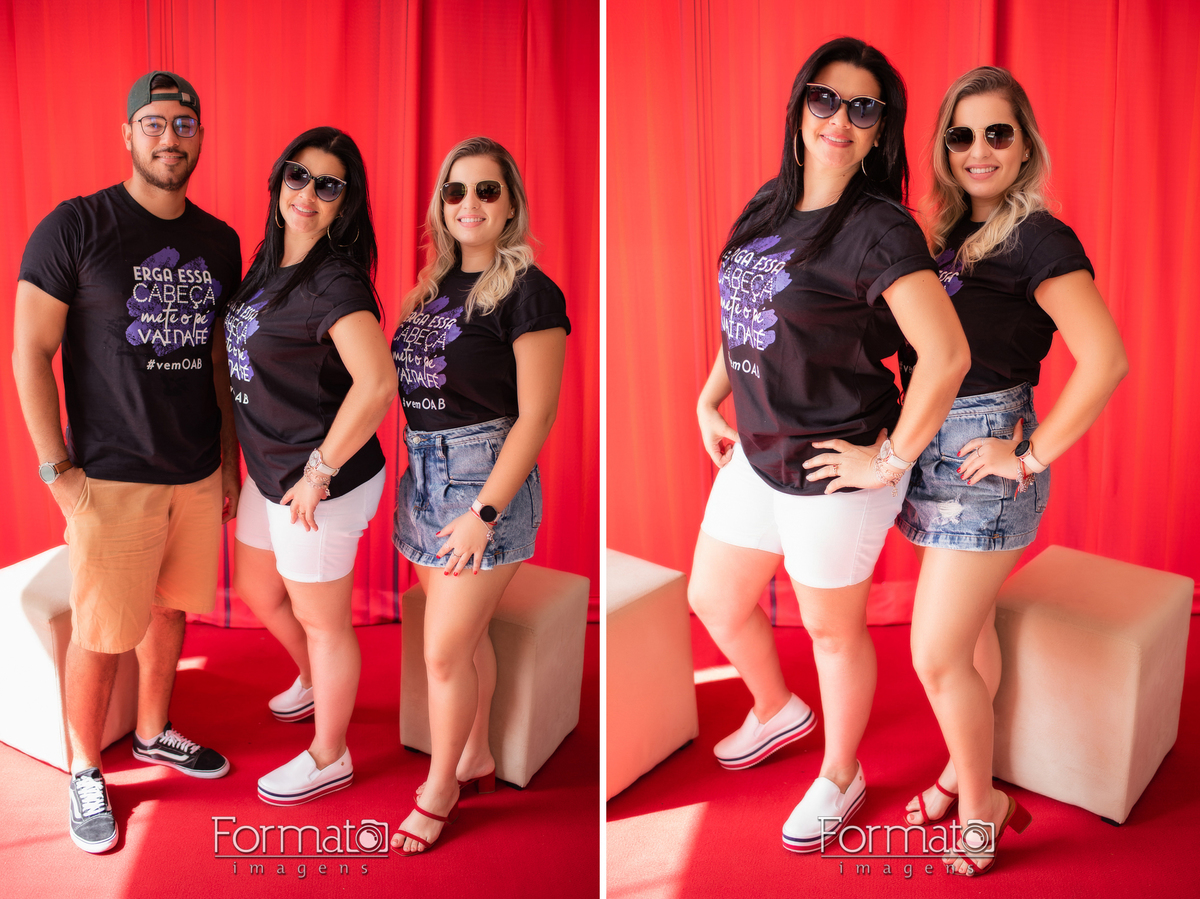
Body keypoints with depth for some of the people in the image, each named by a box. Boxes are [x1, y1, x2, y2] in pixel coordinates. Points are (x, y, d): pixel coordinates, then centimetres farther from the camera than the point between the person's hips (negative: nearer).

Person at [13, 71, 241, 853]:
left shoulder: (220, 242, 7)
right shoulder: (75, 227, -8)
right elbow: (30, 353, -8)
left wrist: (230, 457, 12)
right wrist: (58, 468, -12)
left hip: (199, 475, 5)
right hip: (111, 479, -5)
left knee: (170, 610, 18)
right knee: (100, 634, 4)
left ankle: (154, 732, 39)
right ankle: (86, 774, 24)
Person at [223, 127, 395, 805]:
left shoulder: (334, 280, -23)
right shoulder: (272, 263, 6)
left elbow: (376, 384, -35)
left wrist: (318, 472, -26)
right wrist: (263, 462, 17)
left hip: (319, 486, -9)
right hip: (268, 471, 9)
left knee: (321, 620, 9)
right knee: (257, 590, 28)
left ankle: (329, 758, 31)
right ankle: (314, 685, 55)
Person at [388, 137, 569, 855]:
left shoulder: (528, 291, -12)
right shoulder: (435, 285, 10)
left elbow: (535, 417, -15)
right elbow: (418, 385, 14)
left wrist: (485, 513, -18)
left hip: (487, 474, -6)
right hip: (424, 471, 7)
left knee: (445, 650, -1)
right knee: (468, 633, 18)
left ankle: (439, 790, 20)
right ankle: (476, 759, 37)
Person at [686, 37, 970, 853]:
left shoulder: (878, 230, -20)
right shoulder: (769, 204, 5)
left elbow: (948, 358, -27)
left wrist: (891, 460, -21)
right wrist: (709, 403, 13)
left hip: (834, 473, -8)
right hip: (756, 455, 8)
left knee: (832, 629, 12)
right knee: (715, 600, 22)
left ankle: (841, 779, 39)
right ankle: (778, 711, 52)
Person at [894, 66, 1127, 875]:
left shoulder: (1039, 240, -14)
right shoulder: (951, 232, 9)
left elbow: (1106, 360, -22)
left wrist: (1030, 457, -18)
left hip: (985, 457, -7)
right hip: (936, 446, 7)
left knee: (937, 655, -3)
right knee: (971, 627, 21)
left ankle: (979, 804, 19)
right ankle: (968, 768, 39)